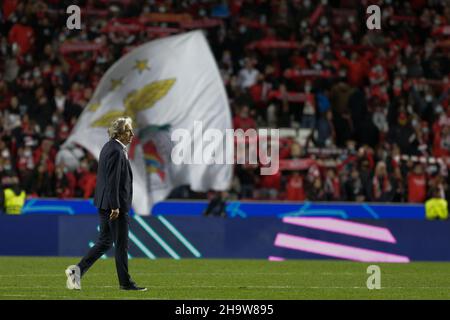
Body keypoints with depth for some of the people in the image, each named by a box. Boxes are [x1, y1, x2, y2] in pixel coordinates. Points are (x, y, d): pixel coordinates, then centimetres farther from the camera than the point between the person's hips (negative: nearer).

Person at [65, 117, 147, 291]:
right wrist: (115, 207, -22)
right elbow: (113, 181, -22)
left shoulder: (108, 147, 13)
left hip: (104, 204, 10)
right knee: (121, 244, 0)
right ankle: (125, 282, 8)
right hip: (116, 204, -10)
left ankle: (78, 269, 5)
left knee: (104, 242, 13)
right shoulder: (116, 151, -18)